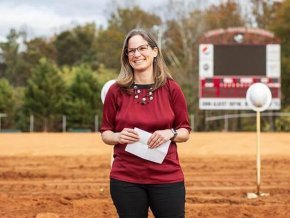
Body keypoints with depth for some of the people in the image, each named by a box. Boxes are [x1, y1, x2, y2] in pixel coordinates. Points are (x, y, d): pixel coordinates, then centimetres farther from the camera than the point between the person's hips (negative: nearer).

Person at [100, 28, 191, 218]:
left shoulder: (171, 89, 1)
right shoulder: (116, 91, 1)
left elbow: (185, 131, 6)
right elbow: (105, 133, 8)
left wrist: (170, 133, -14)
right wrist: (118, 137, -13)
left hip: (167, 178, 0)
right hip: (126, 179, 0)